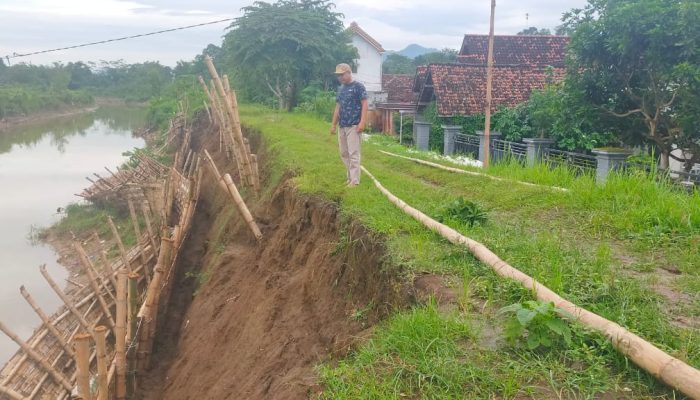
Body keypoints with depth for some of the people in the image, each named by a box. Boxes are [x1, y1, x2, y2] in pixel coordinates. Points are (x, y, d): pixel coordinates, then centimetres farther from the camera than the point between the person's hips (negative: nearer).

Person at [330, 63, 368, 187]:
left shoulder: (358, 86, -5)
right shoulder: (340, 89, 16)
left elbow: (364, 104, -9)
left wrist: (362, 122, -18)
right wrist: (334, 124, 16)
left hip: (354, 125, -7)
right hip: (342, 126, 7)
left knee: (353, 153, -7)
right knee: (344, 153, 9)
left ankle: (355, 180, -3)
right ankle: (350, 177, 19)